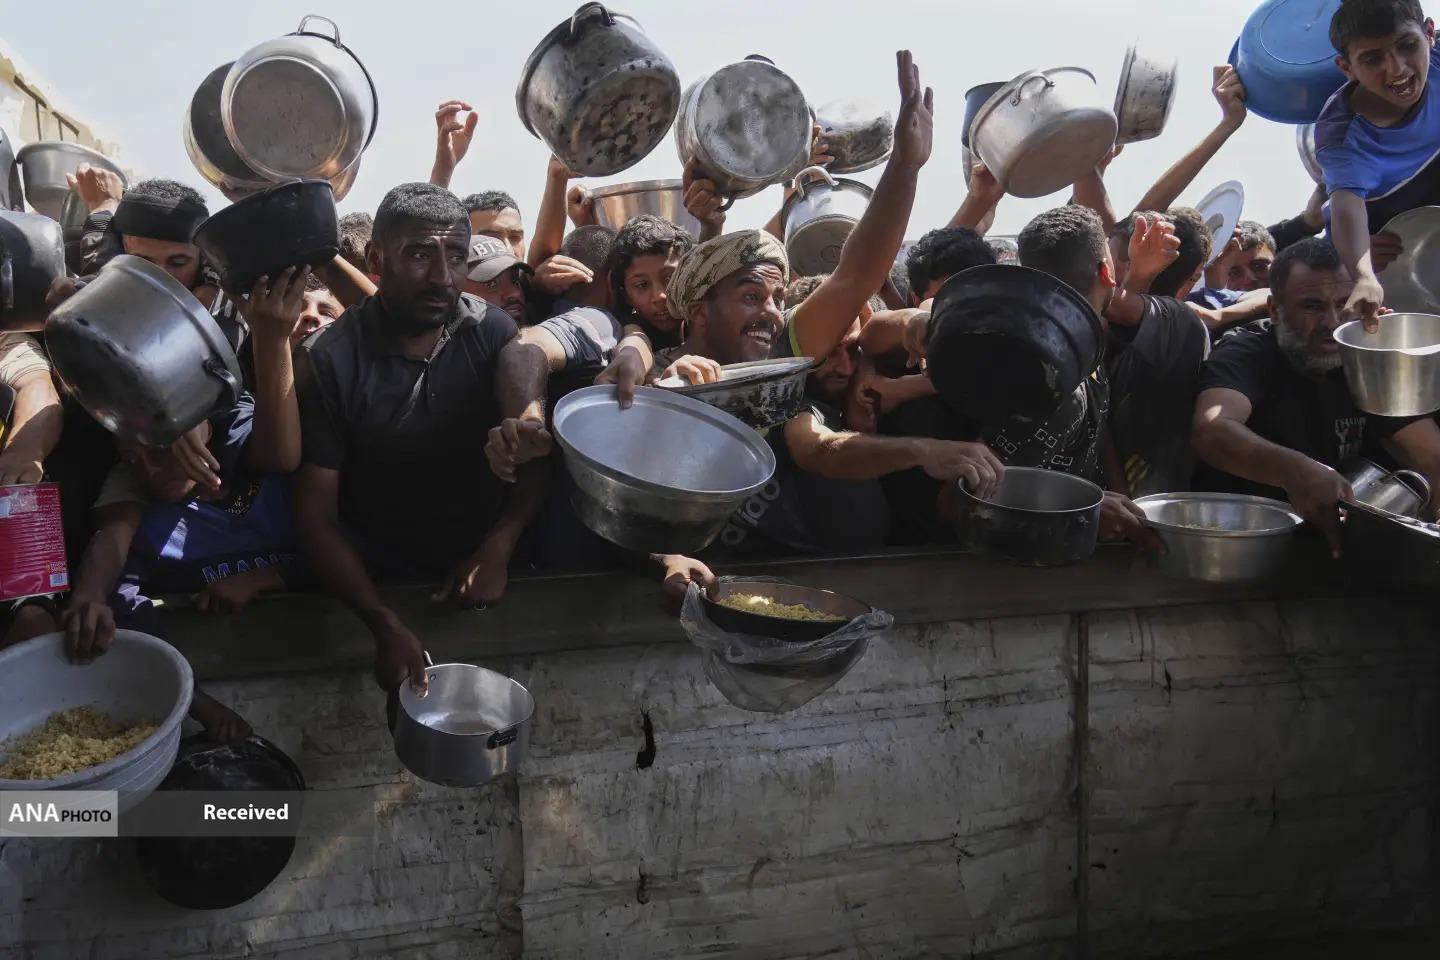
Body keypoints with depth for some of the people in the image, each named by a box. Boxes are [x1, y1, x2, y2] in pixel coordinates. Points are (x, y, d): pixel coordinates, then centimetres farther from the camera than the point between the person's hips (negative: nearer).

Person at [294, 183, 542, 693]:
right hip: (376, 581, -3)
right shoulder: (329, 360, -11)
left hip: (479, 569, 3)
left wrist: (497, 550, -17)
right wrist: (386, 625, -24)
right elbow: (316, 517, -10)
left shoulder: (493, 332, -3)